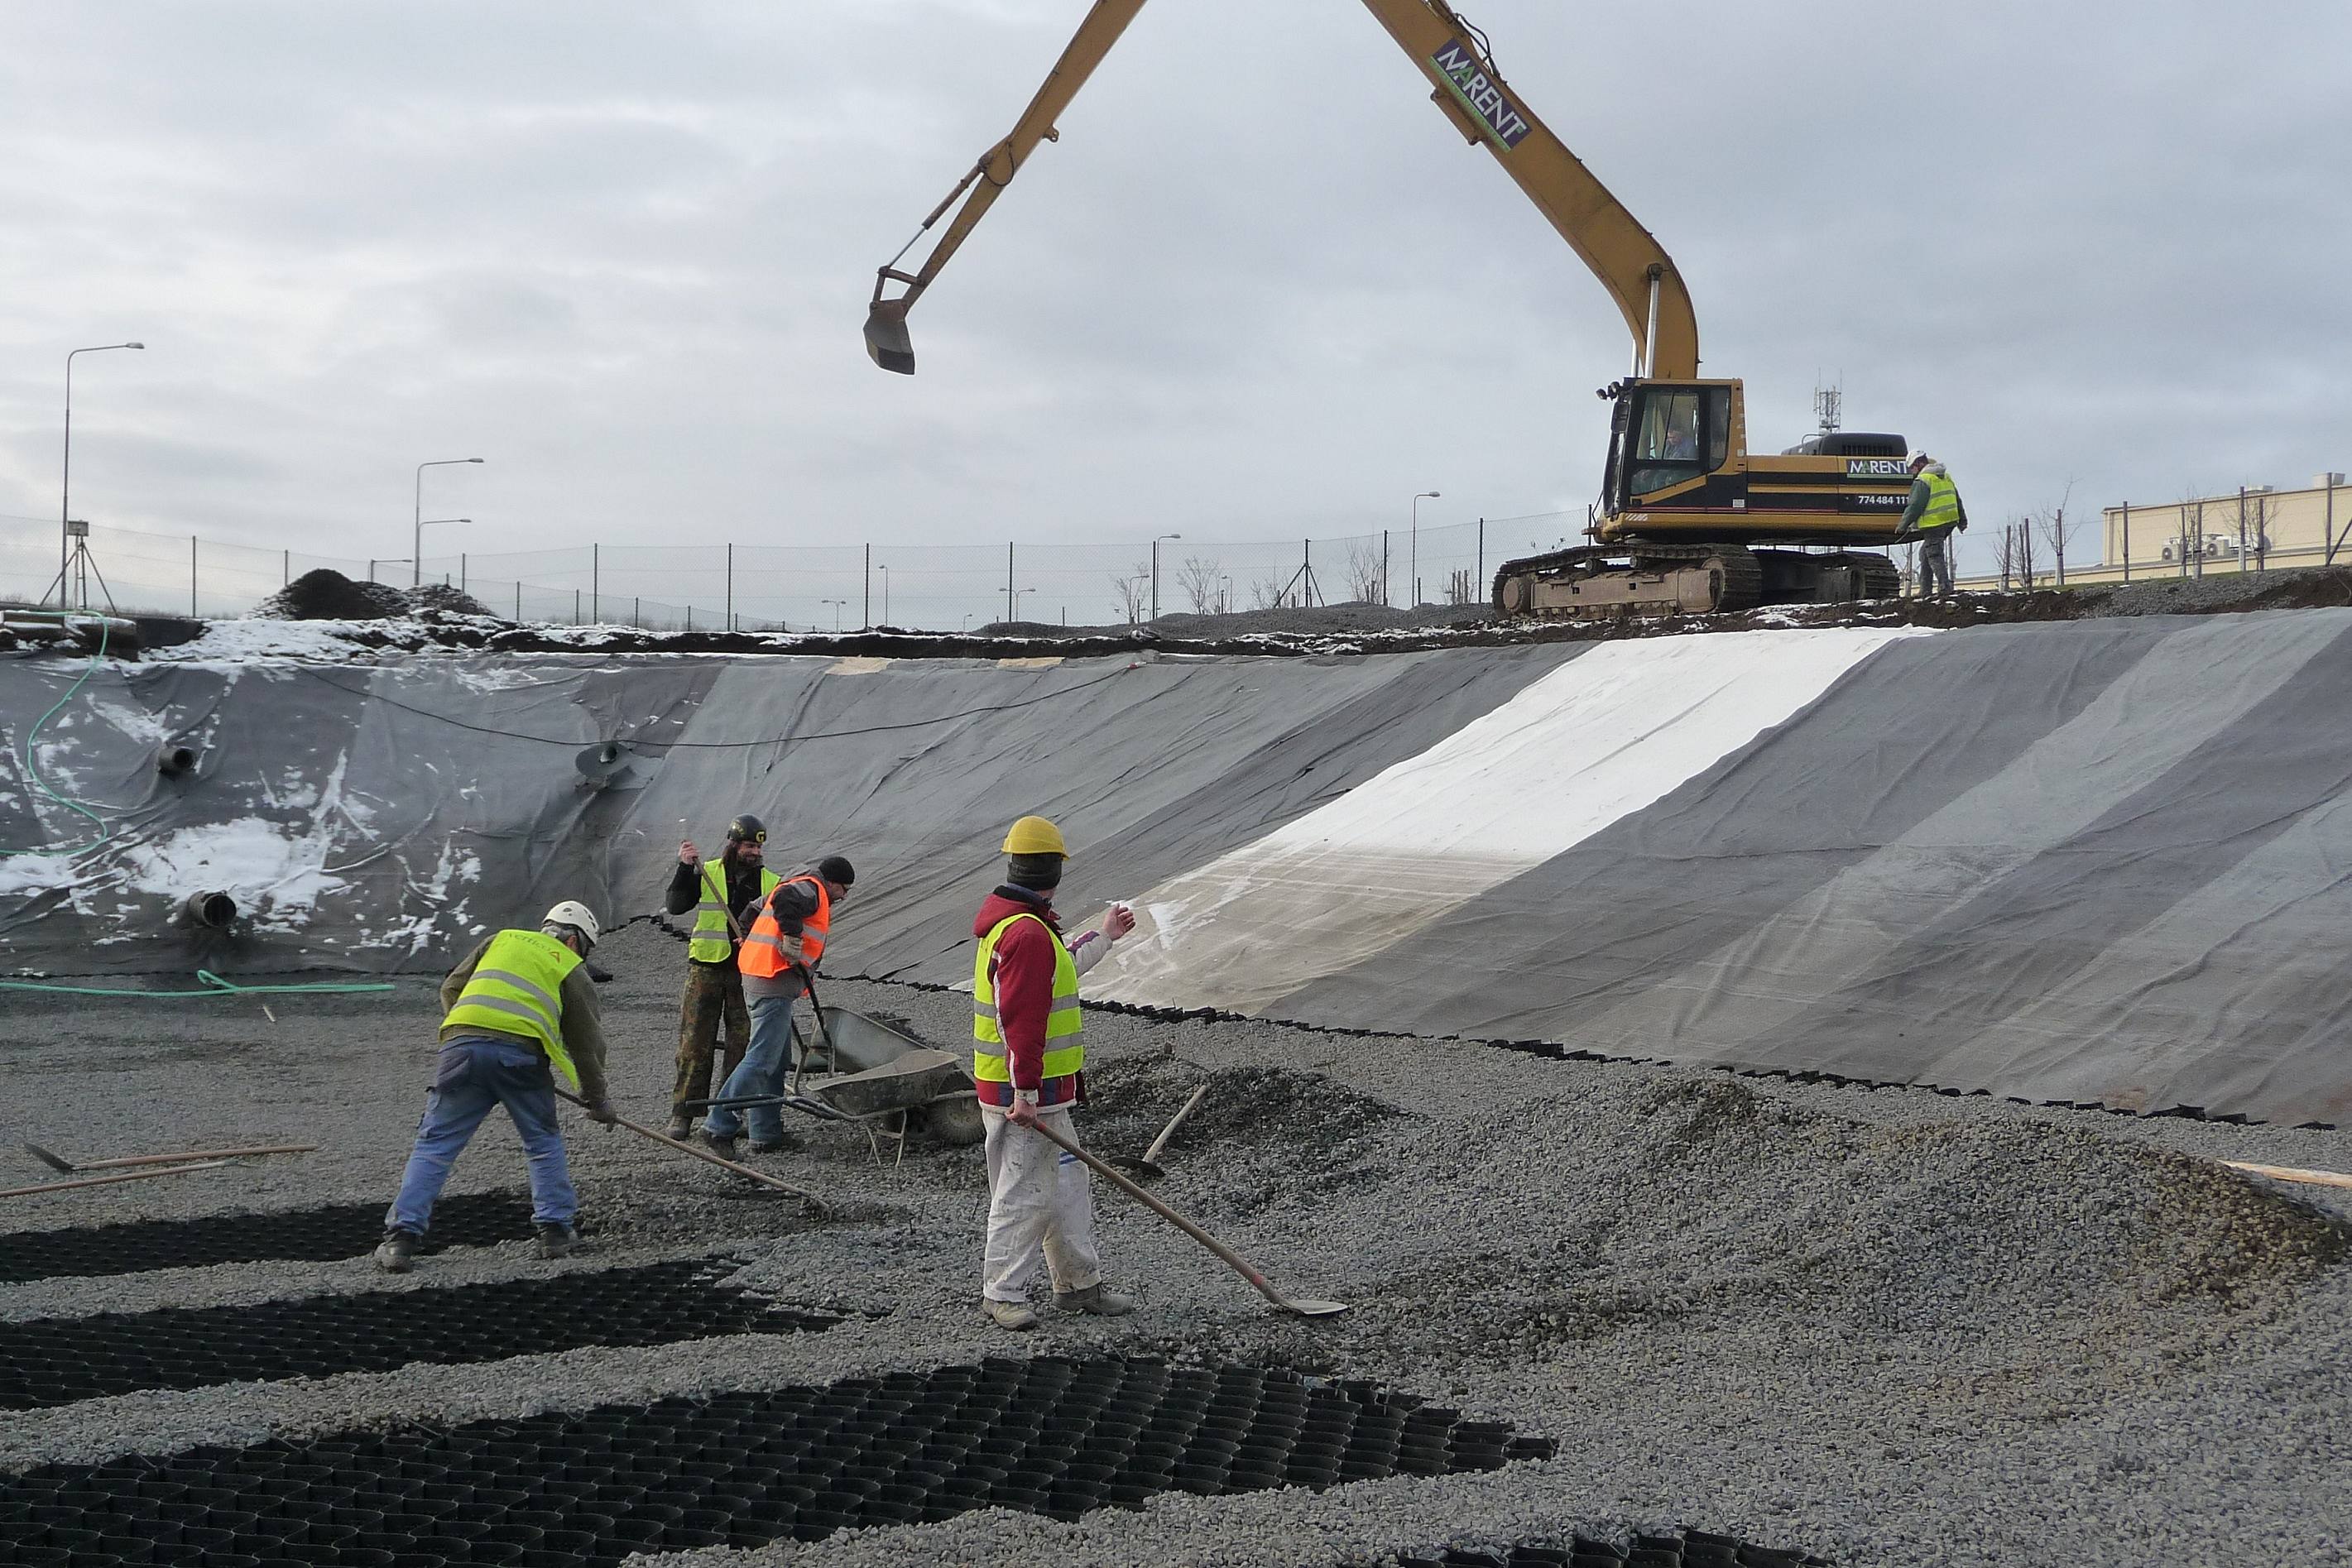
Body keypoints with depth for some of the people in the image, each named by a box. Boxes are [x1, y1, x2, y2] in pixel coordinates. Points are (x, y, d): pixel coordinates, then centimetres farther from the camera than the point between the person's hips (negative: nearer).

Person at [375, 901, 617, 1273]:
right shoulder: (571, 970, 22)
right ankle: (555, 1230, 17)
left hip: (462, 1043, 2)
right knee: (544, 1143, 19)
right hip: (522, 1052, -2)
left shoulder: (502, 939, 29)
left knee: (434, 1144, 5)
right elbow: (586, 1042, 22)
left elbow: (451, 988, 26)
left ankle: (401, 1236, -2)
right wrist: (598, 1099, 33)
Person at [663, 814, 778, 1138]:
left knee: (743, 1045, 2)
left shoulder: (771, 883, 10)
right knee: (695, 1043, -3)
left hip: (748, 974, 2)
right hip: (706, 968, -2)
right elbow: (675, 906, -7)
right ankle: (682, 1114, 1)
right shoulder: (706, 874, 3)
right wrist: (684, 868, -17)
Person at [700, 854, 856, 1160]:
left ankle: (767, 1135, 15)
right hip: (774, 984, -11)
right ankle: (719, 1126, -15)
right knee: (761, 1060, -13)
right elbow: (784, 899, -28)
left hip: (758, 978, 11)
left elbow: (755, 909, 29)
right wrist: (792, 936, -24)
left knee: (777, 1063, 13)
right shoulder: (811, 889, -6)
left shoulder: (801, 886, 25)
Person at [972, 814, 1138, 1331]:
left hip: (1039, 1092, 11)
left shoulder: (1012, 923, 13)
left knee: (1067, 1185, 16)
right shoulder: (1027, 933, -21)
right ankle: (1002, 1293, 6)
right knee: (1024, 1193, -3)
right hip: (1023, 1092, -11)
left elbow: (1054, 970, 34)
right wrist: (1025, 1093, -26)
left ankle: (1079, 1284, 25)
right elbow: (1020, 1019, -26)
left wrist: (1103, 937, 46)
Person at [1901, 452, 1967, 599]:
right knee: (1925, 554, 16)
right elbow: (1957, 500, 22)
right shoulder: (1946, 477, 16)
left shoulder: (1922, 481, -12)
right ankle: (1925, 590, 16)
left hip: (1934, 524, -9)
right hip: (1949, 522, 9)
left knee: (1934, 556, -5)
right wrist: (1962, 521, 29)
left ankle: (1945, 588, -11)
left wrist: (1904, 525, -7)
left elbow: (1915, 506, -14)